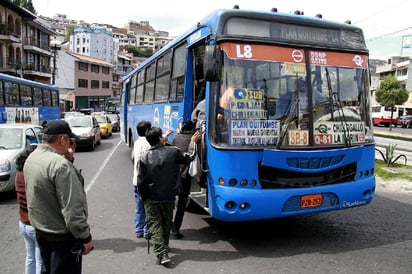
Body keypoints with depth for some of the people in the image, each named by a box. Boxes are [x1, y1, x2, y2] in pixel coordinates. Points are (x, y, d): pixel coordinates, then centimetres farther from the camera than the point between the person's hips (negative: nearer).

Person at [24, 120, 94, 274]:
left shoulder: (31, 158, 1)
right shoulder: (60, 164, -27)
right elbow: (72, 209, -27)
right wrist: (85, 237, -20)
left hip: (39, 229, 9)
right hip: (62, 235, -8)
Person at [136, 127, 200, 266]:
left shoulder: (145, 158, -11)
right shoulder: (173, 151, -11)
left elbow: (140, 182, -7)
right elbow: (188, 159, 9)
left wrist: (144, 197, 9)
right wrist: (193, 142, 22)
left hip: (151, 199, -1)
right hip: (169, 197, 2)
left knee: (154, 225, 6)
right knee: (166, 224, 21)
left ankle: (162, 254, -6)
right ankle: (164, 247, 39)